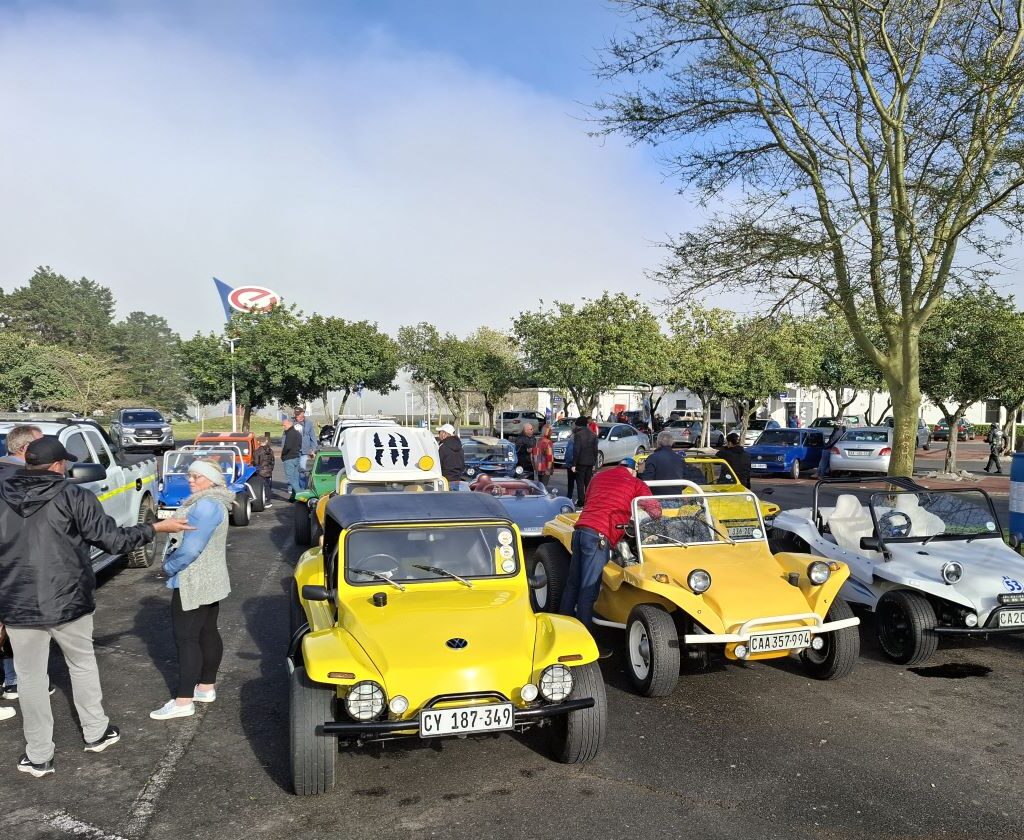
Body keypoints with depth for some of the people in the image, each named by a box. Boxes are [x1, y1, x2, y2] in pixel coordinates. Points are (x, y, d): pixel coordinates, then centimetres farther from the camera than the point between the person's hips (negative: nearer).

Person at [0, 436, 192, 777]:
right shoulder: (73, 497, -11)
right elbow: (114, 540, -11)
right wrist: (156, 528, 1)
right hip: (68, 602, -1)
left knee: (31, 677, 13)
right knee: (83, 664, 19)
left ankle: (38, 756, 20)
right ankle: (96, 732, 31)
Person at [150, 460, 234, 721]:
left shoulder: (206, 506, -22)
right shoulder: (211, 502, 13)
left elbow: (191, 547, -24)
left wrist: (169, 567, -11)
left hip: (193, 584, -10)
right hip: (210, 581, 10)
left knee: (186, 639, -5)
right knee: (208, 633, 15)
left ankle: (183, 701, -1)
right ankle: (207, 687, 24)